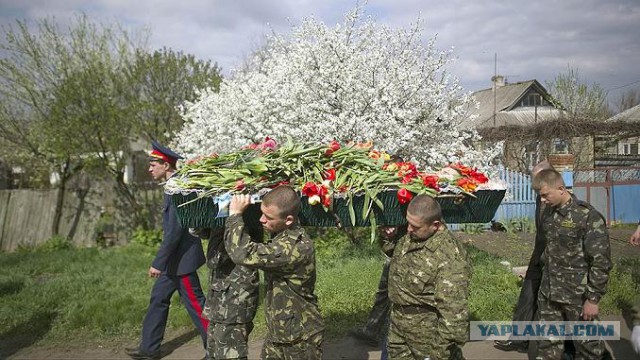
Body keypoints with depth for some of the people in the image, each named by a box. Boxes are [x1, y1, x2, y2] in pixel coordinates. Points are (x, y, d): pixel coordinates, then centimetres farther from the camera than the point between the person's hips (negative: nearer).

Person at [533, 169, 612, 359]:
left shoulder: (588, 216, -17)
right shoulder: (548, 213, 4)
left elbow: (601, 261, -16)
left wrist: (593, 299, -15)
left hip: (577, 295, -6)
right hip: (548, 293, 6)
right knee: (548, 344, 16)